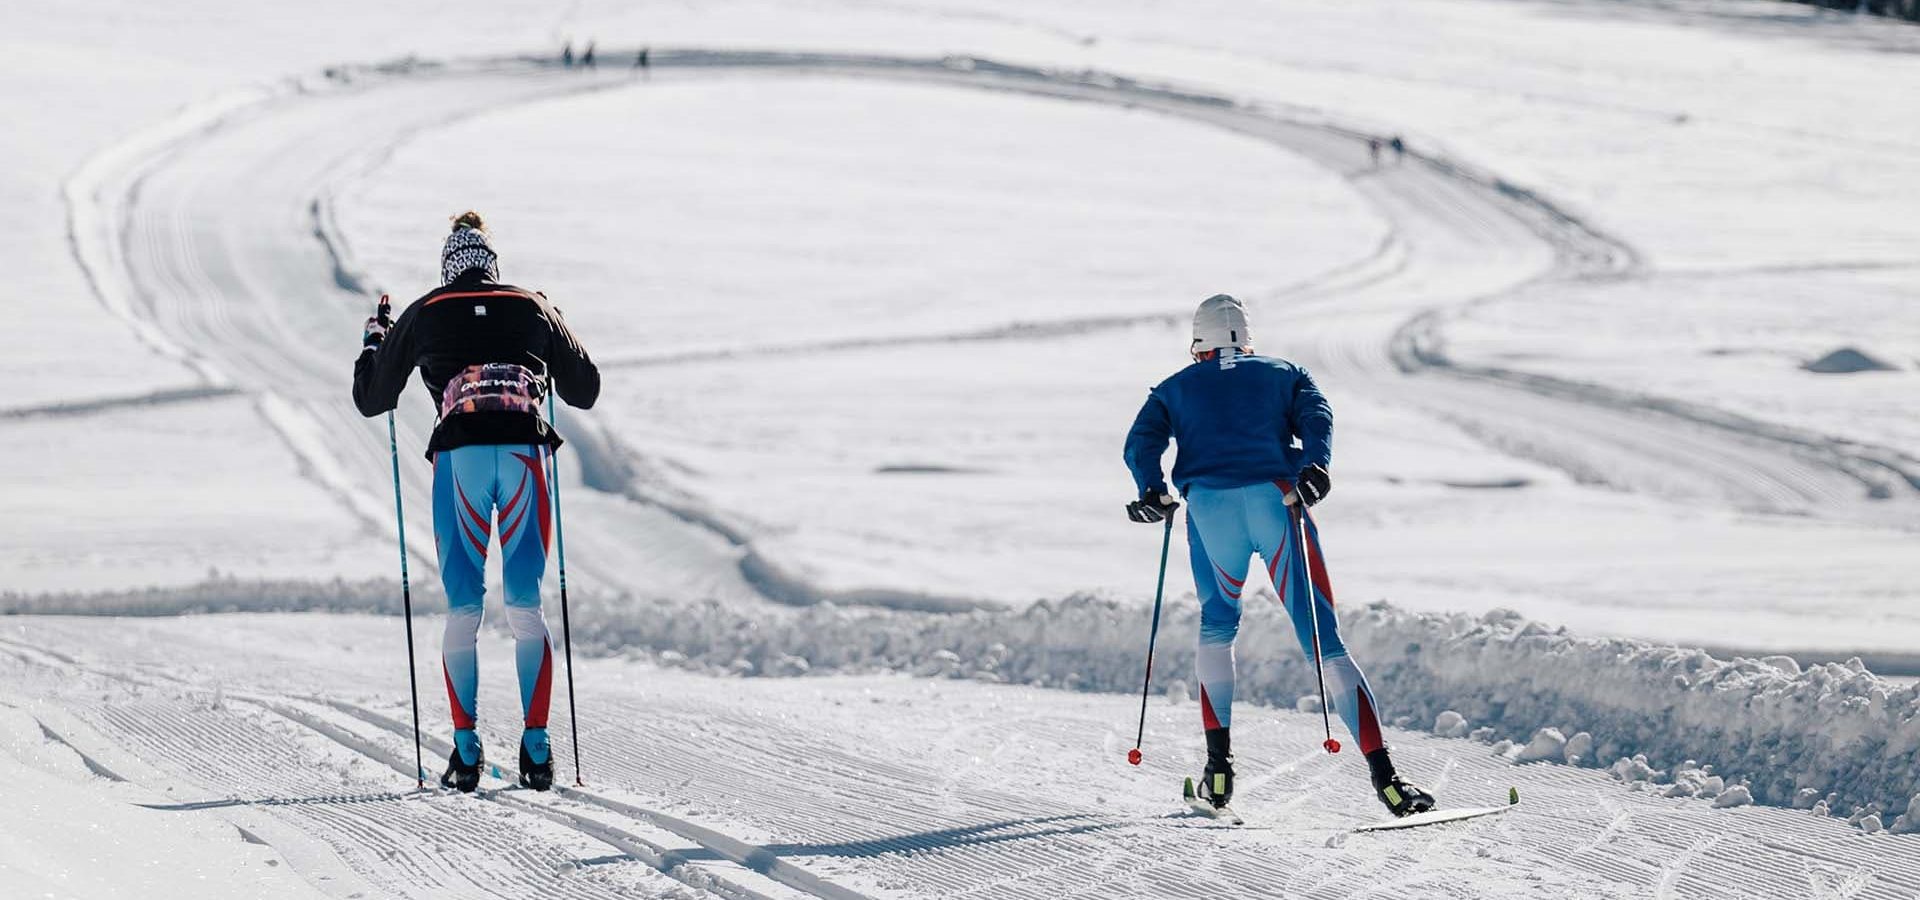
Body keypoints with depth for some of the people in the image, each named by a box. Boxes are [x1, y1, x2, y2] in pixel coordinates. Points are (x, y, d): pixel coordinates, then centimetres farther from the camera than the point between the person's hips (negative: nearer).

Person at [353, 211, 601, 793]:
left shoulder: (424, 315, 14)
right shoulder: (533, 308, 16)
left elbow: (371, 399, 23)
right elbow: (585, 390, 24)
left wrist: (375, 338, 40)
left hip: (459, 453, -1)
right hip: (524, 451, 1)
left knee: (463, 608, 5)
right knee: (526, 607, 5)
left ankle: (466, 749, -2)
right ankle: (536, 747, -2)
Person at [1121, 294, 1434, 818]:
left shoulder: (1177, 388, 27)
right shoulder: (1283, 374, 26)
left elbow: (1142, 442, 9)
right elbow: (1315, 415, 5)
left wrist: (1152, 492, -4)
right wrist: (1315, 467, -11)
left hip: (1210, 506, 0)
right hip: (1277, 500, 0)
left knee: (1217, 625, 27)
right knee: (1323, 641, -3)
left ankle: (1219, 765, 16)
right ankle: (1384, 775, -15)